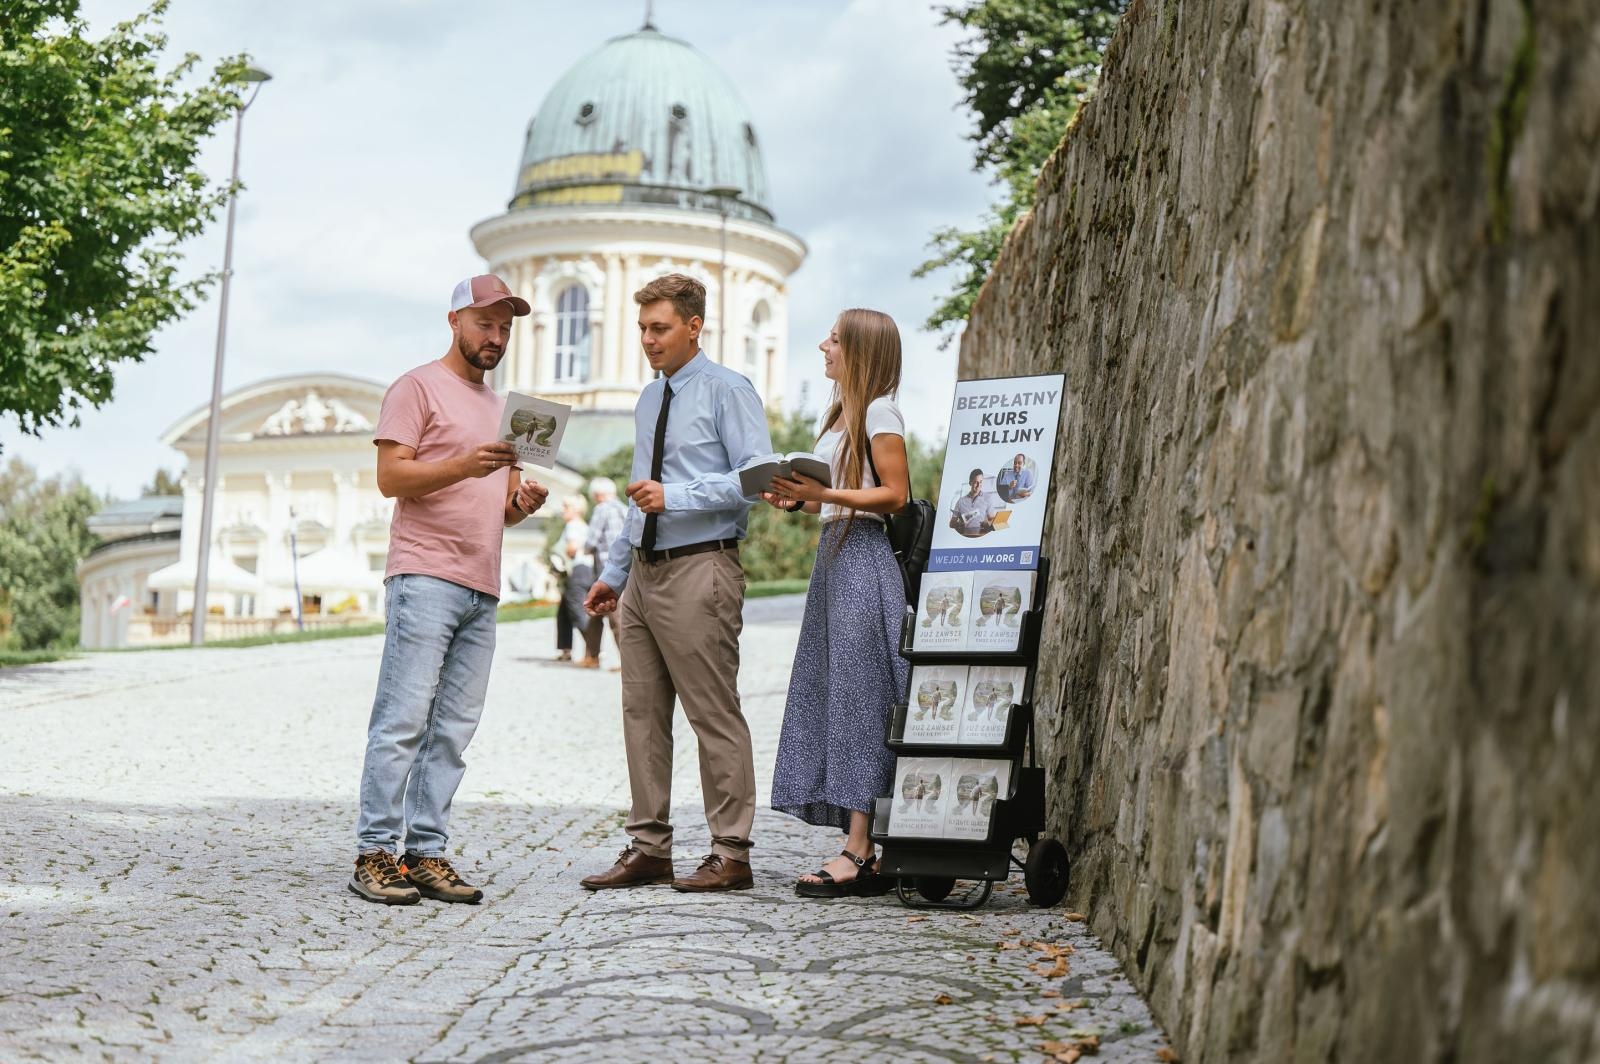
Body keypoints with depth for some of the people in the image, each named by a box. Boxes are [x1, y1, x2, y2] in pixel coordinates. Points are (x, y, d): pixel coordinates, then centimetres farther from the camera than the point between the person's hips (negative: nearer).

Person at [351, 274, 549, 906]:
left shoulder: (500, 408, 25)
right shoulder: (418, 387, 2)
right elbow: (390, 476, -8)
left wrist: (522, 502, 4)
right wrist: (465, 465, -21)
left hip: (482, 589, 7)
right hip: (425, 577, -7)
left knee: (453, 730, 3)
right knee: (404, 720, -10)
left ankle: (426, 854, 5)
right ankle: (374, 855, -8)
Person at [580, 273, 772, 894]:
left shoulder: (727, 392, -5)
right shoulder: (650, 400, 19)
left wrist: (675, 495, -19)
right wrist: (613, 572, 22)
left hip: (700, 570, -8)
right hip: (644, 573, 8)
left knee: (714, 714, -6)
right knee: (643, 713, 7)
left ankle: (730, 854, 0)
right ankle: (649, 848, 14)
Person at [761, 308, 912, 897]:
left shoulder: (880, 412, -7)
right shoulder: (842, 414, 21)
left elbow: (894, 494, -14)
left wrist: (824, 494, -21)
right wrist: (798, 501, 6)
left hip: (863, 557, -10)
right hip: (834, 553, 10)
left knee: (858, 697, -11)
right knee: (835, 696, 6)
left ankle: (861, 853, -11)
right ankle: (861, 845, 7)